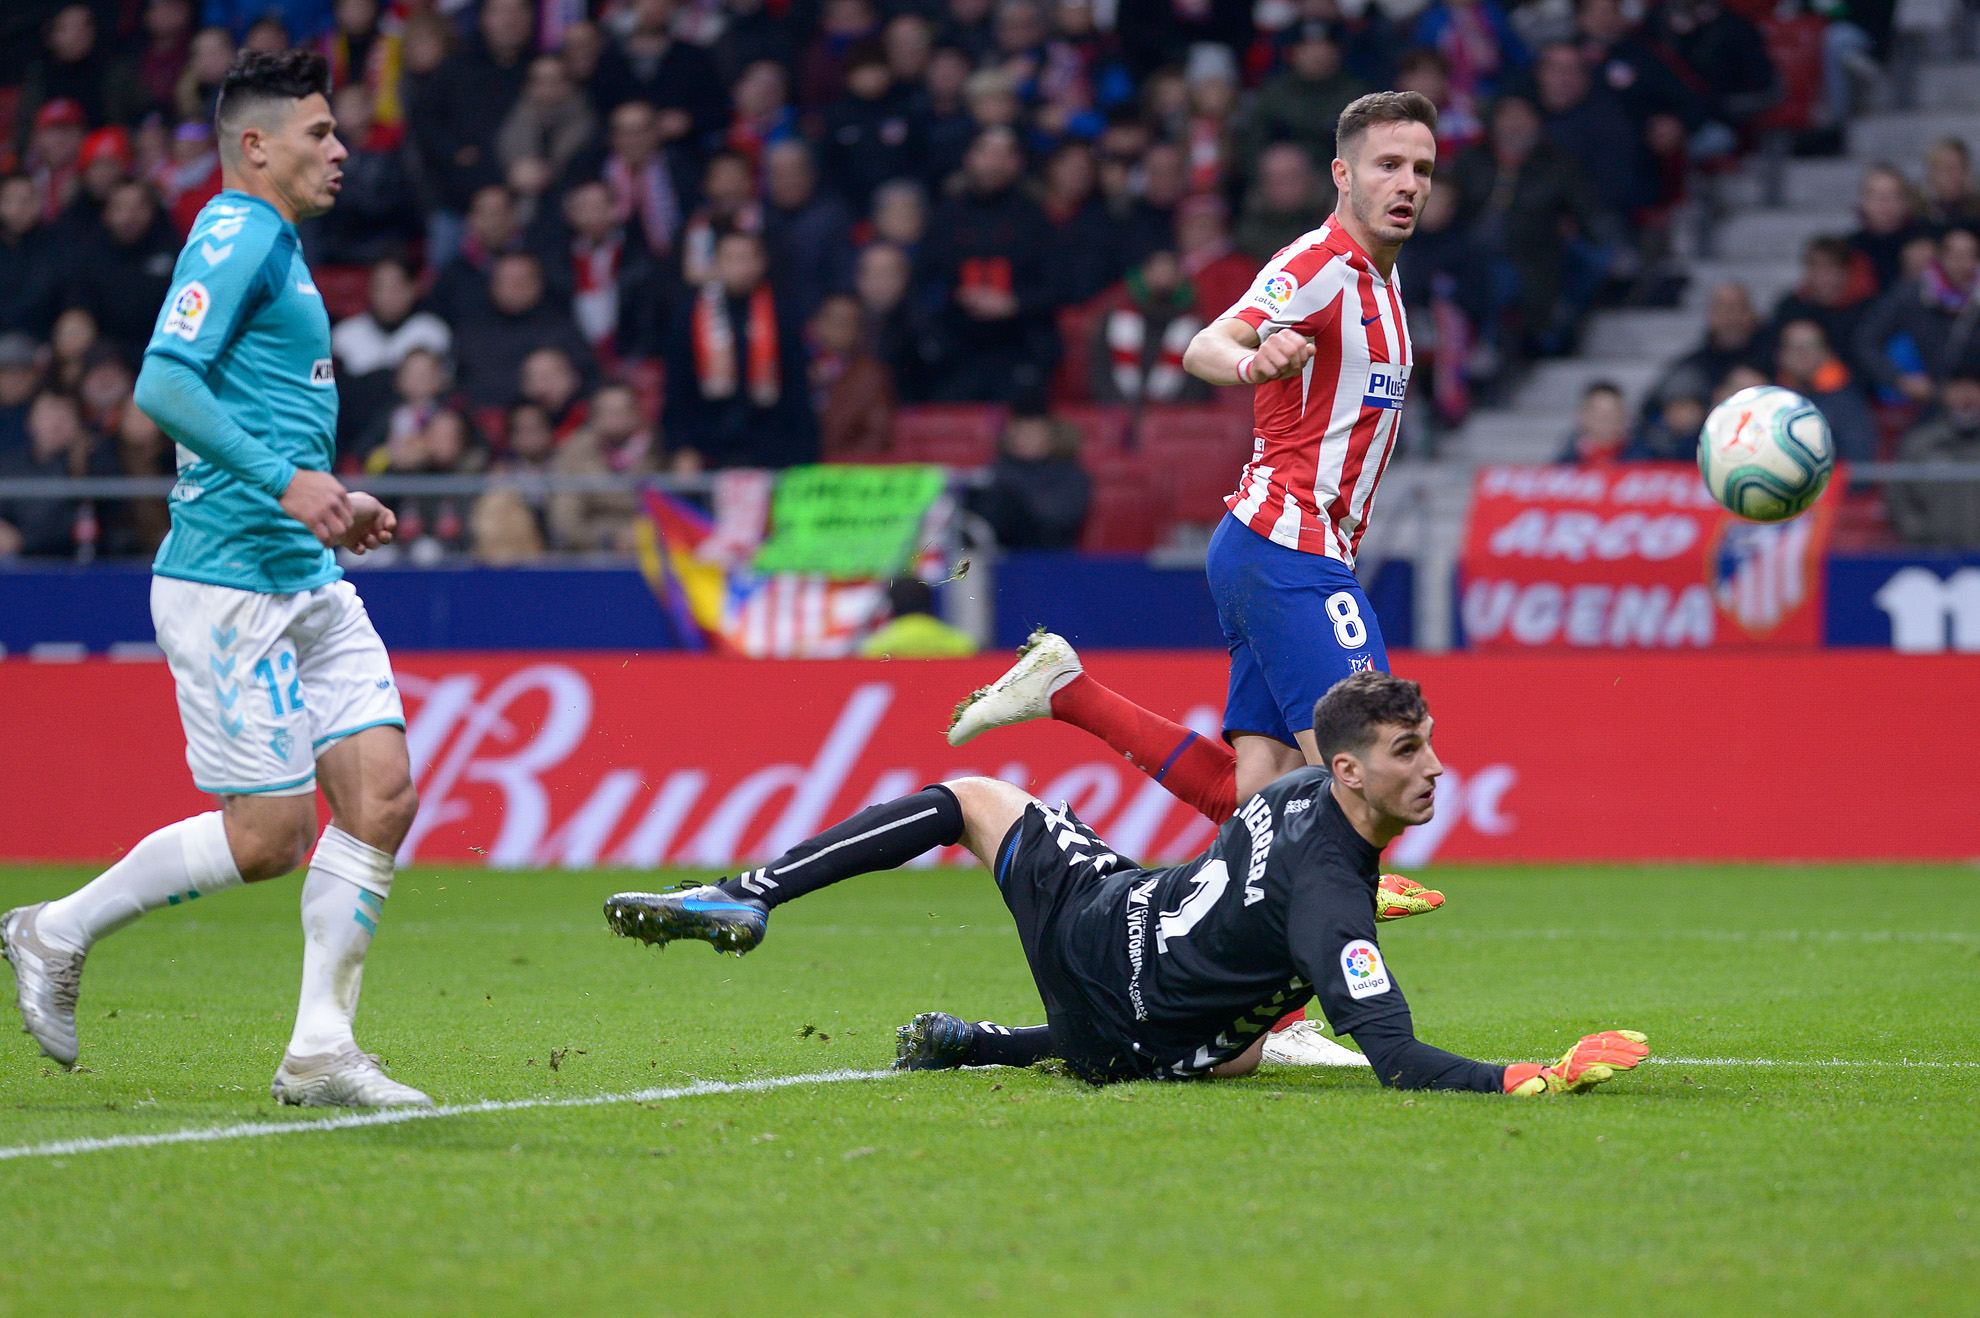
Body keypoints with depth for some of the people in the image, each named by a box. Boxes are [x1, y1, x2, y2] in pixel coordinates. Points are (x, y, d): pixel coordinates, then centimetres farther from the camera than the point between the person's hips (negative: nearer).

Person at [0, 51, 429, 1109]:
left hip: (306, 578, 10)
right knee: (271, 831, -8)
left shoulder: (274, 247, 21)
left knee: (382, 793, -2)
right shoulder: (236, 234, -10)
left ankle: (320, 1050, 2)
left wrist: (336, 505, 17)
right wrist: (285, 479, -24)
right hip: (228, 578, -10)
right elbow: (162, 385, -22)